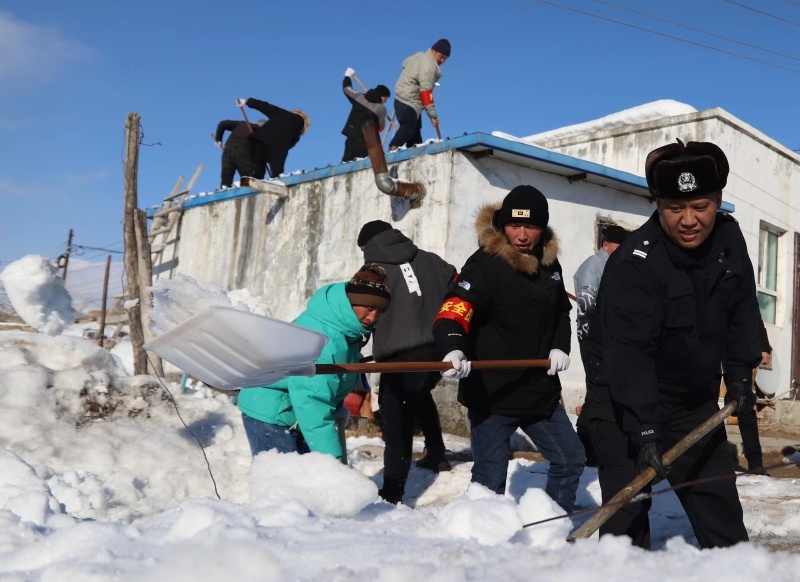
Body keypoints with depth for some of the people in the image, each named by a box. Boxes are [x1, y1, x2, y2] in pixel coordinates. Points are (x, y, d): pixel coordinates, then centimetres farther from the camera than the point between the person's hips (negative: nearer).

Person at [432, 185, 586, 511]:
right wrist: (453, 349, -49)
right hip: (491, 394, -7)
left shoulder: (549, 263, 7)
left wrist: (560, 347, 4)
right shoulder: (485, 264, -16)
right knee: (490, 482, -4)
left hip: (541, 389, 7)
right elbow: (452, 312, -29)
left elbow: (561, 310, 23)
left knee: (570, 459, 18)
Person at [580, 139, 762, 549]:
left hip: (696, 398, 6)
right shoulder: (634, 264, -27)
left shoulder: (729, 238, -4)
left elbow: (742, 311, 11)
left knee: (719, 500, 15)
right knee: (627, 505, -10)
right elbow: (629, 354, -31)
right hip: (624, 400, -6)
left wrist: (739, 374, 5)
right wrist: (645, 433, -36)